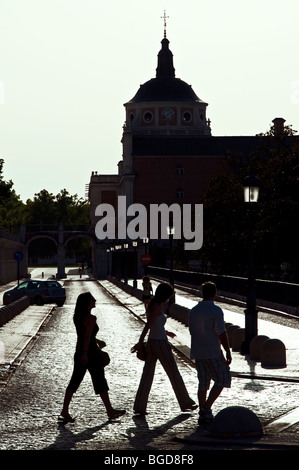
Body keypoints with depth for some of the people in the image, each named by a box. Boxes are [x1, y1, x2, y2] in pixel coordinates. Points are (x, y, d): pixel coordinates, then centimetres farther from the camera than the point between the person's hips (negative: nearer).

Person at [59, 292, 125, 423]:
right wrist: (85, 354, -30)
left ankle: (64, 412, 1)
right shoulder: (91, 318, -17)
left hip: (79, 353, 8)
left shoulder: (77, 317, 9)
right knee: (100, 382, 4)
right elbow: (87, 337, -25)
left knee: (74, 381, 8)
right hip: (91, 354, -8)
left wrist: (97, 341, 33)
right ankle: (110, 411, 15)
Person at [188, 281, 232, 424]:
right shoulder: (216, 310, -13)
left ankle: (203, 414, 12)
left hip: (197, 352, 6)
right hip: (212, 352, -6)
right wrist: (228, 352, -10)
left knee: (203, 382, 12)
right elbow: (221, 333, -16)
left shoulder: (193, 311, 6)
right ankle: (206, 409, -6)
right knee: (222, 379, 4)